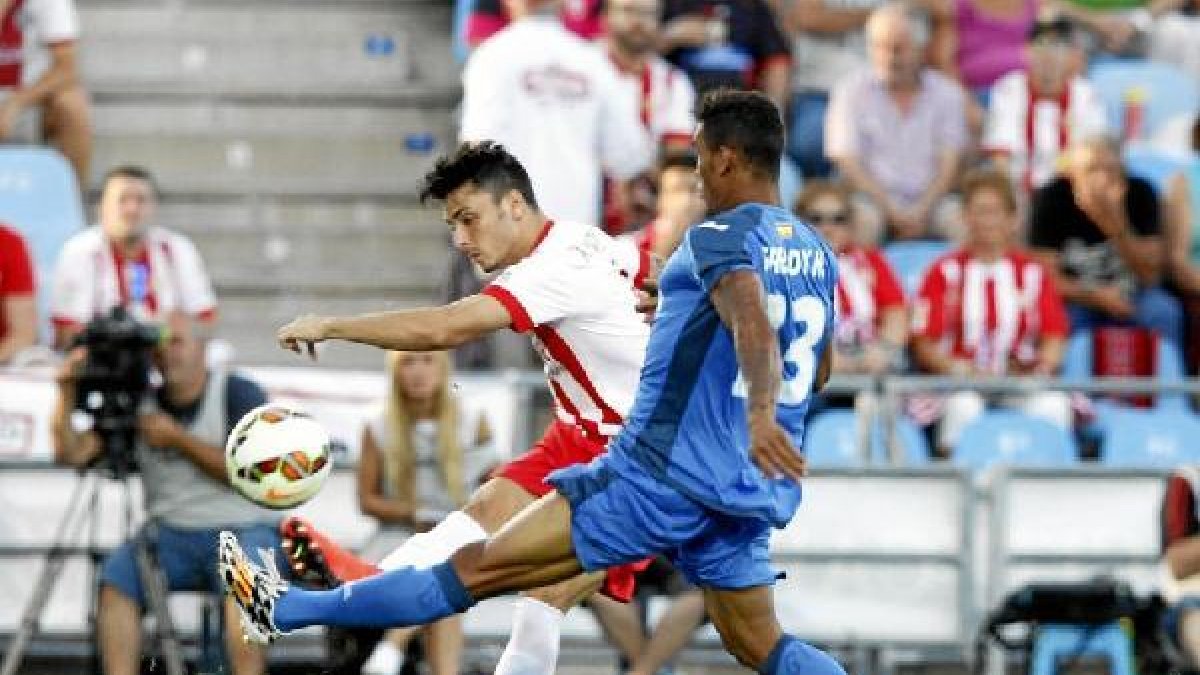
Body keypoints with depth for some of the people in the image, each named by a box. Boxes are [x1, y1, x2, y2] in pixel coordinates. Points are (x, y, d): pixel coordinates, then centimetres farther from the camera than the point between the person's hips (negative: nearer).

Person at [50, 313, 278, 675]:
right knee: (115, 578, -26)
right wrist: (67, 390, -11)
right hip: (171, 533, 3)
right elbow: (71, 453, 4)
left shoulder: (239, 394, 0)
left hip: (243, 529, -3)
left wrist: (177, 438, -11)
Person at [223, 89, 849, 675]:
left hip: (666, 474, -8)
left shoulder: (722, 238, -11)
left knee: (480, 568, -4)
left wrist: (760, 411, -48)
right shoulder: (818, 255, 13)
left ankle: (289, 609, 3)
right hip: (748, 496, 8)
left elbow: (753, 321, -31)